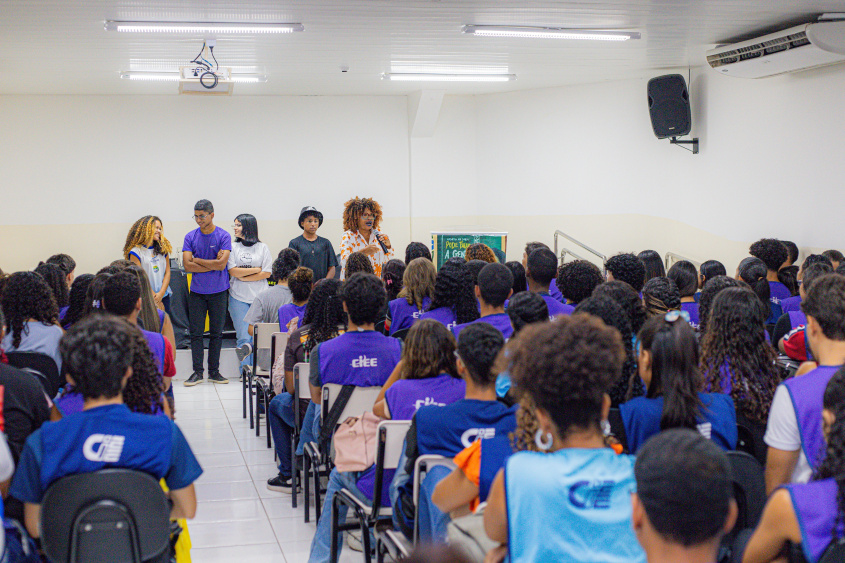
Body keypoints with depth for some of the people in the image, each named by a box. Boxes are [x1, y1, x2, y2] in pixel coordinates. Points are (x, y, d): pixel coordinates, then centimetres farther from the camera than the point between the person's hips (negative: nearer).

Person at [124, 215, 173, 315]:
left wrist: (161, 294, -6)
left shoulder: (163, 249, 10)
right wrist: (154, 298, -8)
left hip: (164, 296, 4)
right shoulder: (136, 252, -5)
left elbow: (167, 272, 8)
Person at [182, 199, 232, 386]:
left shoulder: (223, 236, -4)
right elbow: (187, 265, -7)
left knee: (216, 332, 5)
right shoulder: (190, 237, 3)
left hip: (218, 291, -2)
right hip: (197, 292, 2)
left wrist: (197, 260, -7)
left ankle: (214, 371, 13)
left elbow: (221, 264, -15)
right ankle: (197, 372, 6)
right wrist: (213, 264, -11)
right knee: (196, 332, 1)